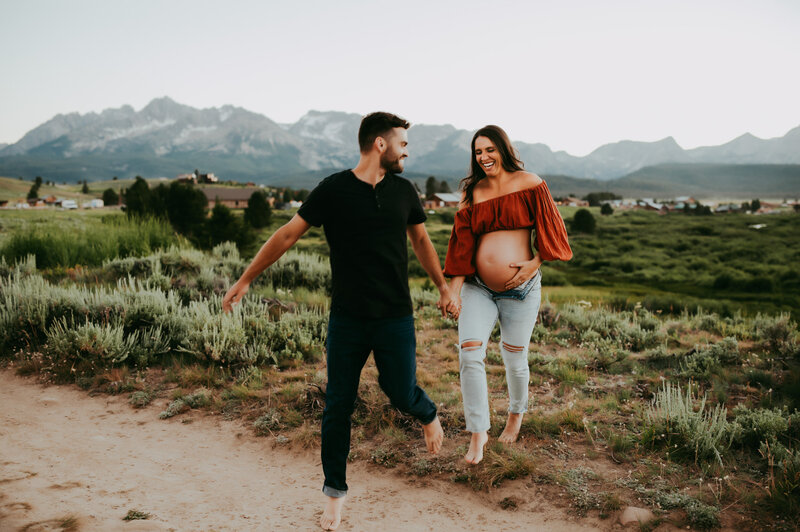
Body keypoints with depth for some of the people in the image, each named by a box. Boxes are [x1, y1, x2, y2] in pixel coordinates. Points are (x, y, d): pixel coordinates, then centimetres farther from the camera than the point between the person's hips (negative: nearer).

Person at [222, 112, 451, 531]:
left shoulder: (403, 191, 5)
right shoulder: (333, 190, -6)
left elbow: (421, 240, 18)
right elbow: (287, 235, -1)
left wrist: (443, 287, 22)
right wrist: (245, 280, -1)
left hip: (395, 317, 2)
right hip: (347, 318, -1)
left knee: (401, 393, 2)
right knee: (337, 405, 4)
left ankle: (429, 416, 40)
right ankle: (334, 491, 22)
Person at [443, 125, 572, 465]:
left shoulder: (528, 184, -2)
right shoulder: (472, 193, 6)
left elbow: (549, 229, 0)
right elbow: (463, 243, 4)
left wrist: (535, 263, -13)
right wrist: (454, 288, -1)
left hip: (519, 287, -2)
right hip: (478, 287, 2)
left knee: (514, 360, 9)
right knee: (469, 355, -11)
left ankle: (516, 415, 39)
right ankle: (478, 431, 3)